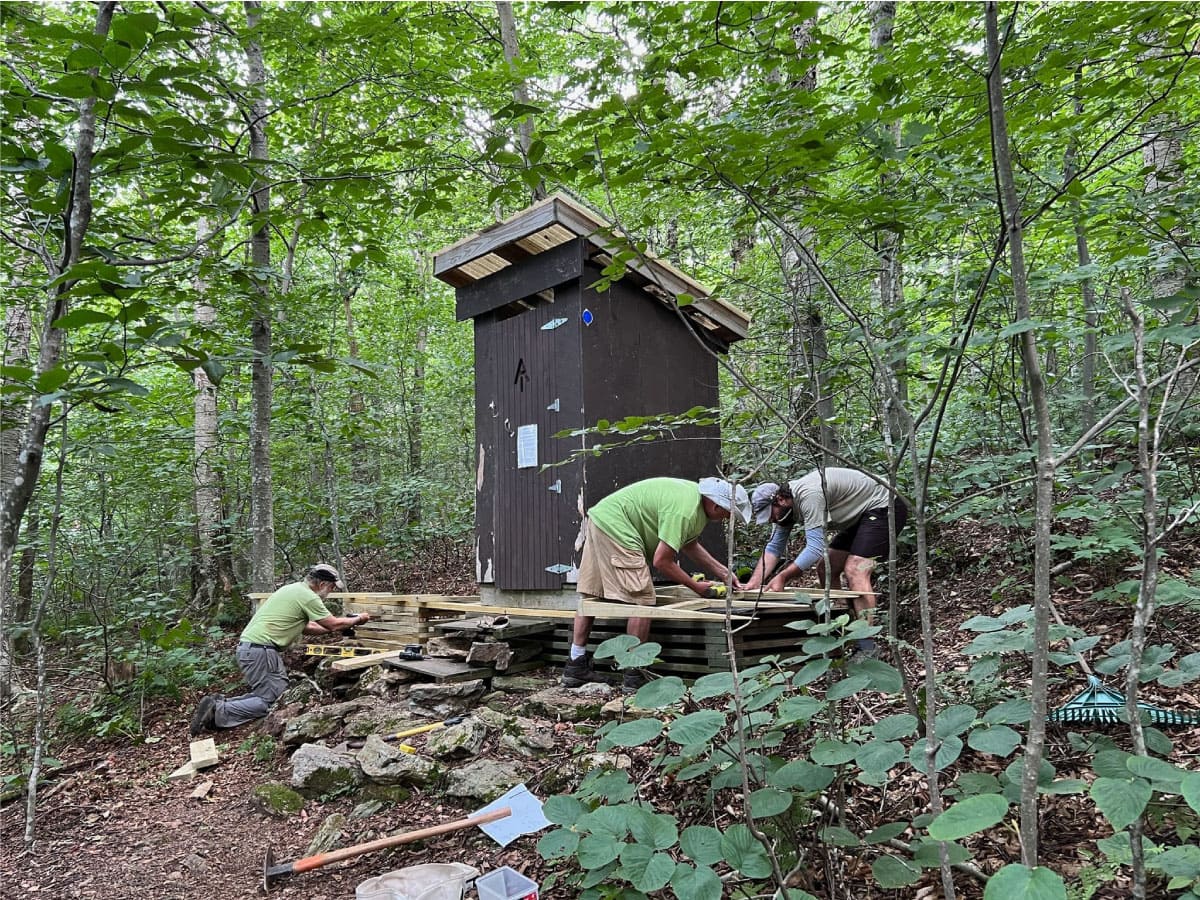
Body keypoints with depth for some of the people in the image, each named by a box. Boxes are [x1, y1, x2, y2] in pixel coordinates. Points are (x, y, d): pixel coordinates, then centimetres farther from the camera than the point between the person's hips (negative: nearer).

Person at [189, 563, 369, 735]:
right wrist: (358, 619, 11)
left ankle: (220, 703, 6)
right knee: (270, 702, -7)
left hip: (248, 645, 10)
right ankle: (218, 712, -11)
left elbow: (306, 627, 24)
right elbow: (334, 624, -5)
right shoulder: (308, 597, -12)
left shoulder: (294, 589, 18)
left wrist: (339, 627, 24)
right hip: (260, 649, -10)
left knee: (279, 692, 8)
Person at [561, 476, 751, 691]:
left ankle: (575, 667, 18)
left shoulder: (695, 494, 8)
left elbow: (690, 545, 19)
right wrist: (695, 586, -7)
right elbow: (661, 561, -20)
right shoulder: (684, 511, -22)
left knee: (590, 597, 12)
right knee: (642, 600, -8)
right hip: (615, 528, -11)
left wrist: (723, 572, 16)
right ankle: (634, 676, -1)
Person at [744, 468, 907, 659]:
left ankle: (867, 647, -20)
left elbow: (815, 548, -34)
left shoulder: (808, 495, -32)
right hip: (860, 516, 10)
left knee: (855, 572, -23)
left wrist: (782, 577, -33)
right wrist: (754, 583, -11)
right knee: (825, 569, 7)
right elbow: (774, 547, -1)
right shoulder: (786, 504, -2)